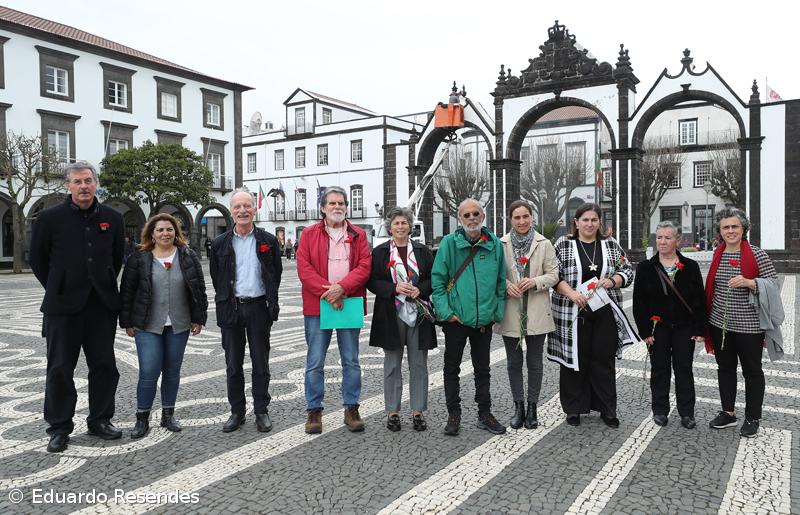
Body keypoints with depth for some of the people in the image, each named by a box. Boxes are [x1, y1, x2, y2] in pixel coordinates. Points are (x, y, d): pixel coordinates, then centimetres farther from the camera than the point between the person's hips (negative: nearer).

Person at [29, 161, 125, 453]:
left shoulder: (112, 219, 4)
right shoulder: (50, 218, -3)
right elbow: (38, 260, 5)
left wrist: (105, 286, 13)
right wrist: (58, 289, 7)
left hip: (102, 305, 3)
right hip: (63, 306, -2)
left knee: (104, 365, 9)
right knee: (60, 368, 6)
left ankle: (100, 420, 23)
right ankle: (59, 428, 18)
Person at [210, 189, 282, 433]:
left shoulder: (268, 241, 1)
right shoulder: (220, 243, 3)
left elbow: (276, 274, 6)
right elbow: (216, 277, 11)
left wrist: (271, 301, 2)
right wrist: (227, 299, 6)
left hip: (258, 307, -1)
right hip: (230, 309, 1)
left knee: (260, 363, 6)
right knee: (233, 364, 9)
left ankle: (261, 411, 19)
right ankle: (237, 412, 22)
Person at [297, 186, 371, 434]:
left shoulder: (358, 235, 8)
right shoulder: (309, 234, 5)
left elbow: (364, 267, -3)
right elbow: (303, 268, -5)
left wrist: (342, 287, -18)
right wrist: (327, 292, -16)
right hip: (317, 305, -1)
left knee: (351, 361, 9)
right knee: (315, 362, 4)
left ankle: (352, 409, 21)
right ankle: (314, 410, 17)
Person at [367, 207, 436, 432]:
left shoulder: (423, 251, 8)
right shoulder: (379, 252, 4)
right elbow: (372, 282, -1)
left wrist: (420, 289, -12)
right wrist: (394, 289, -16)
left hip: (419, 314, 1)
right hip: (391, 316, -1)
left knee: (419, 365, 6)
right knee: (392, 365, 7)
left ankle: (418, 411, 17)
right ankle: (392, 411, 18)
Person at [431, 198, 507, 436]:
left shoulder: (495, 244, 3)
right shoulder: (449, 242, -6)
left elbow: (501, 281, 9)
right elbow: (437, 279, -6)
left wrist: (497, 312, 3)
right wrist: (445, 311, -12)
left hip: (484, 320, 3)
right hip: (456, 319, -2)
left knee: (482, 368, 15)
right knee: (452, 368, 8)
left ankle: (485, 414, 28)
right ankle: (454, 414, 22)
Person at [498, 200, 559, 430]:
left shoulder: (544, 244, -1)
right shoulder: (501, 244, -1)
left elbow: (553, 275, 0)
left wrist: (535, 282, -18)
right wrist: (506, 284, -16)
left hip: (536, 312, 0)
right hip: (510, 311, 1)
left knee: (534, 362, 10)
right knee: (514, 362, 11)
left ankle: (532, 407, 24)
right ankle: (518, 406, 25)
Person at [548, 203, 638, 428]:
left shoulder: (611, 245, 9)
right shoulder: (563, 244, 0)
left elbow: (628, 271, 9)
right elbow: (554, 275, -5)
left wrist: (612, 281, -11)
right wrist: (572, 294, -18)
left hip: (605, 314, 2)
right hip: (573, 313, -2)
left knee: (604, 361, 8)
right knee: (575, 360, 4)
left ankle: (607, 409, 20)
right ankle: (574, 409, 18)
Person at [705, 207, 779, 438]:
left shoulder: (756, 254, -8)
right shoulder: (717, 254, 6)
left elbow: (773, 282, -10)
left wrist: (749, 282, -26)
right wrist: (707, 317, 15)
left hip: (748, 325, -5)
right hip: (720, 323, 5)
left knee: (752, 370, 10)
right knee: (725, 368, 15)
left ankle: (752, 418, 24)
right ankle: (728, 412, 30)